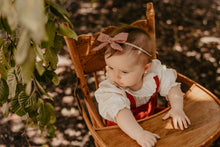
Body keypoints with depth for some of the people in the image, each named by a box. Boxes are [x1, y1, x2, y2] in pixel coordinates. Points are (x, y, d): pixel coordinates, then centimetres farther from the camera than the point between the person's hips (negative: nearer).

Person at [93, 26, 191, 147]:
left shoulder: (154, 72, -15)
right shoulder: (109, 91, -27)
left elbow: (171, 86, -3)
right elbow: (120, 112, -41)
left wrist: (177, 109, -20)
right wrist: (139, 134, -55)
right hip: (124, 132, -7)